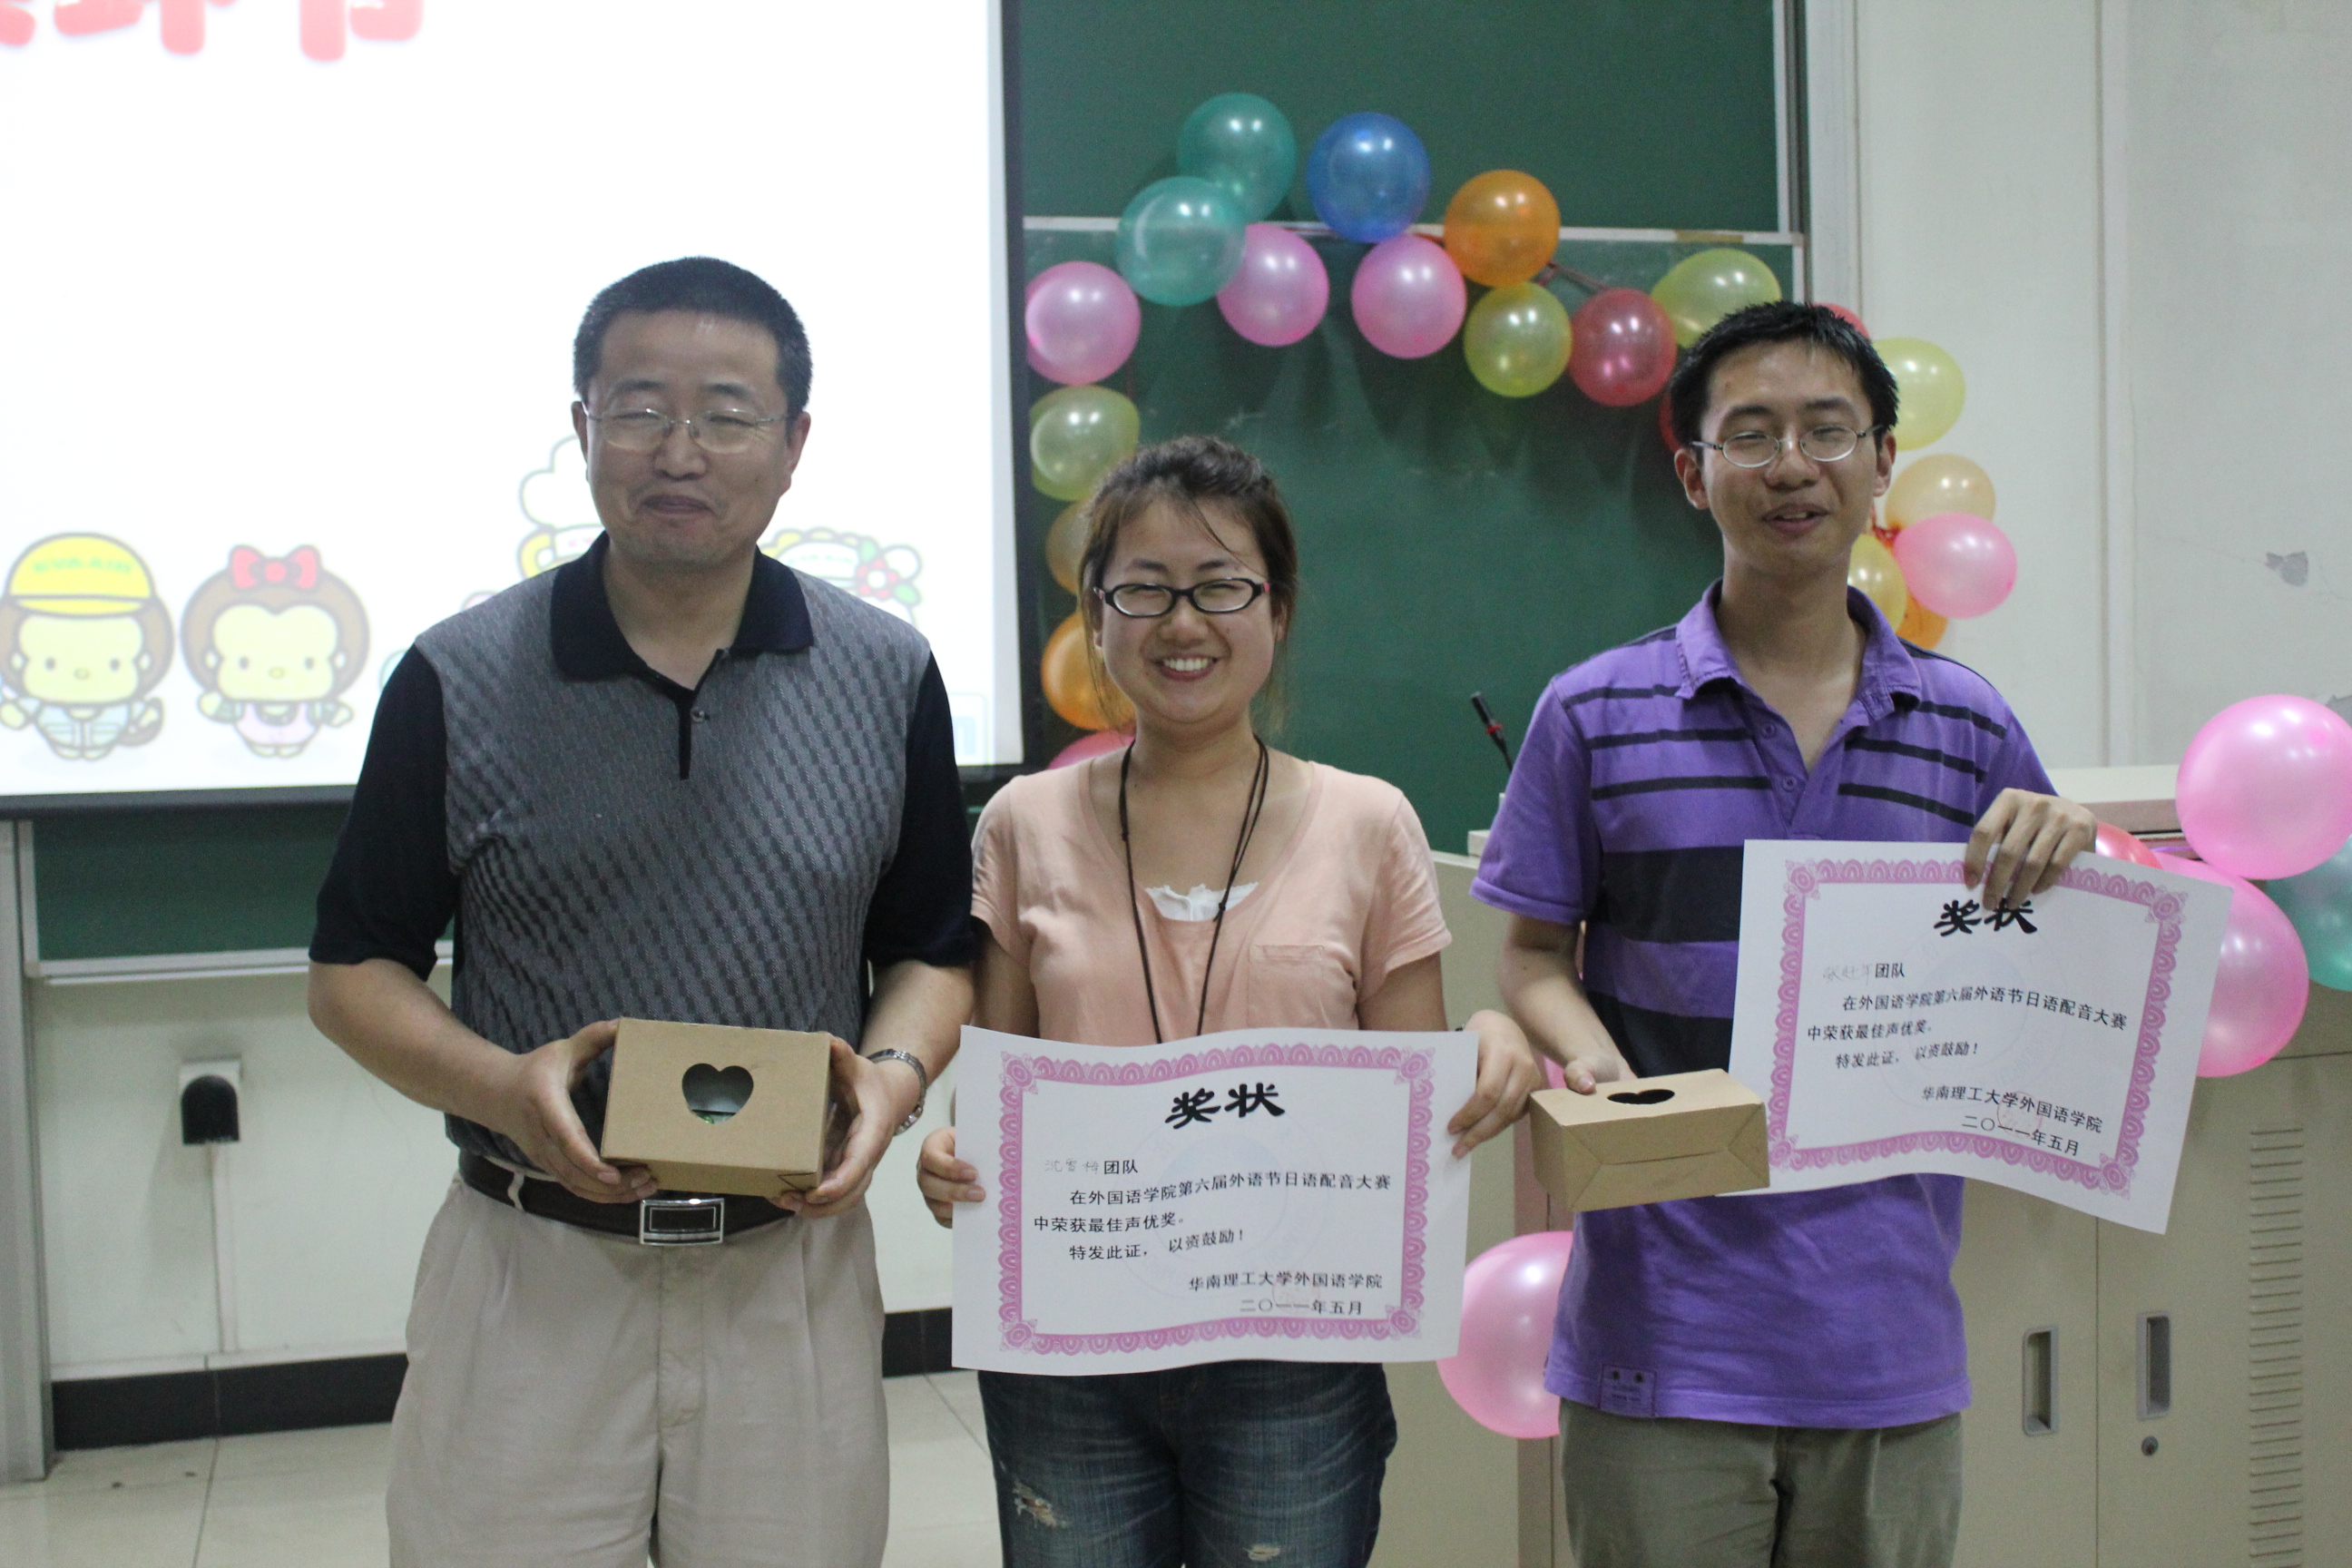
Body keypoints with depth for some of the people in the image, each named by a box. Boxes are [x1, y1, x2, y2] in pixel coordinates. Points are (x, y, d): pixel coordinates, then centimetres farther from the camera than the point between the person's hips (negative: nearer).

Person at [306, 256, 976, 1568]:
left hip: (795, 1268, 1)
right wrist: (499, 1084, -16)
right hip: (530, 1266, -1)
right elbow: (356, 969, 3)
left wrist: (896, 1072, -11)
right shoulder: (460, 680, -3)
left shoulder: (887, 678, 1)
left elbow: (933, 950, 9)